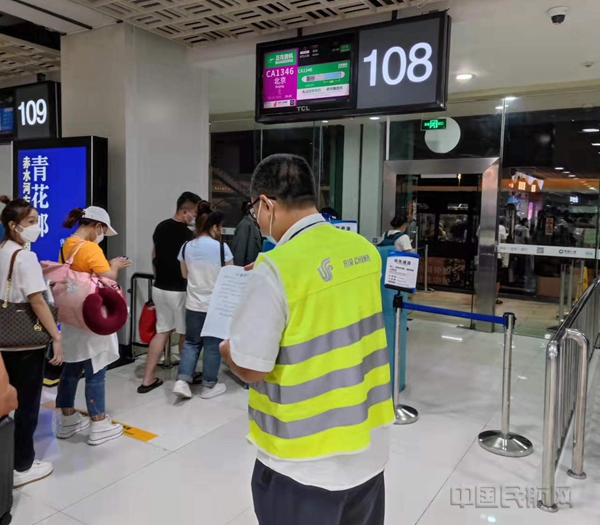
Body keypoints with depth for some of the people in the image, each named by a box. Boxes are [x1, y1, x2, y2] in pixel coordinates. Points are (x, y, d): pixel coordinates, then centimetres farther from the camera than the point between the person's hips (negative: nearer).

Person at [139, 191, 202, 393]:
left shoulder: (161, 227, 7)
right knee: (185, 333, 10)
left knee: (162, 331, 12)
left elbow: (154, 257, 14)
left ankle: (148, 379, 11)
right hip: (179, 290, -7)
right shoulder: (187, 233, -17)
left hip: (159, 288, 7)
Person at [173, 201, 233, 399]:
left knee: (191, 342, 18)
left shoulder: (186, 247, 0)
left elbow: (185, 274, 10)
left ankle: (182, 381, 9)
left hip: (193, 304, 4)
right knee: (213, 345, 9)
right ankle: (209, 386, 21)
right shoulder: (221, 247, -14)